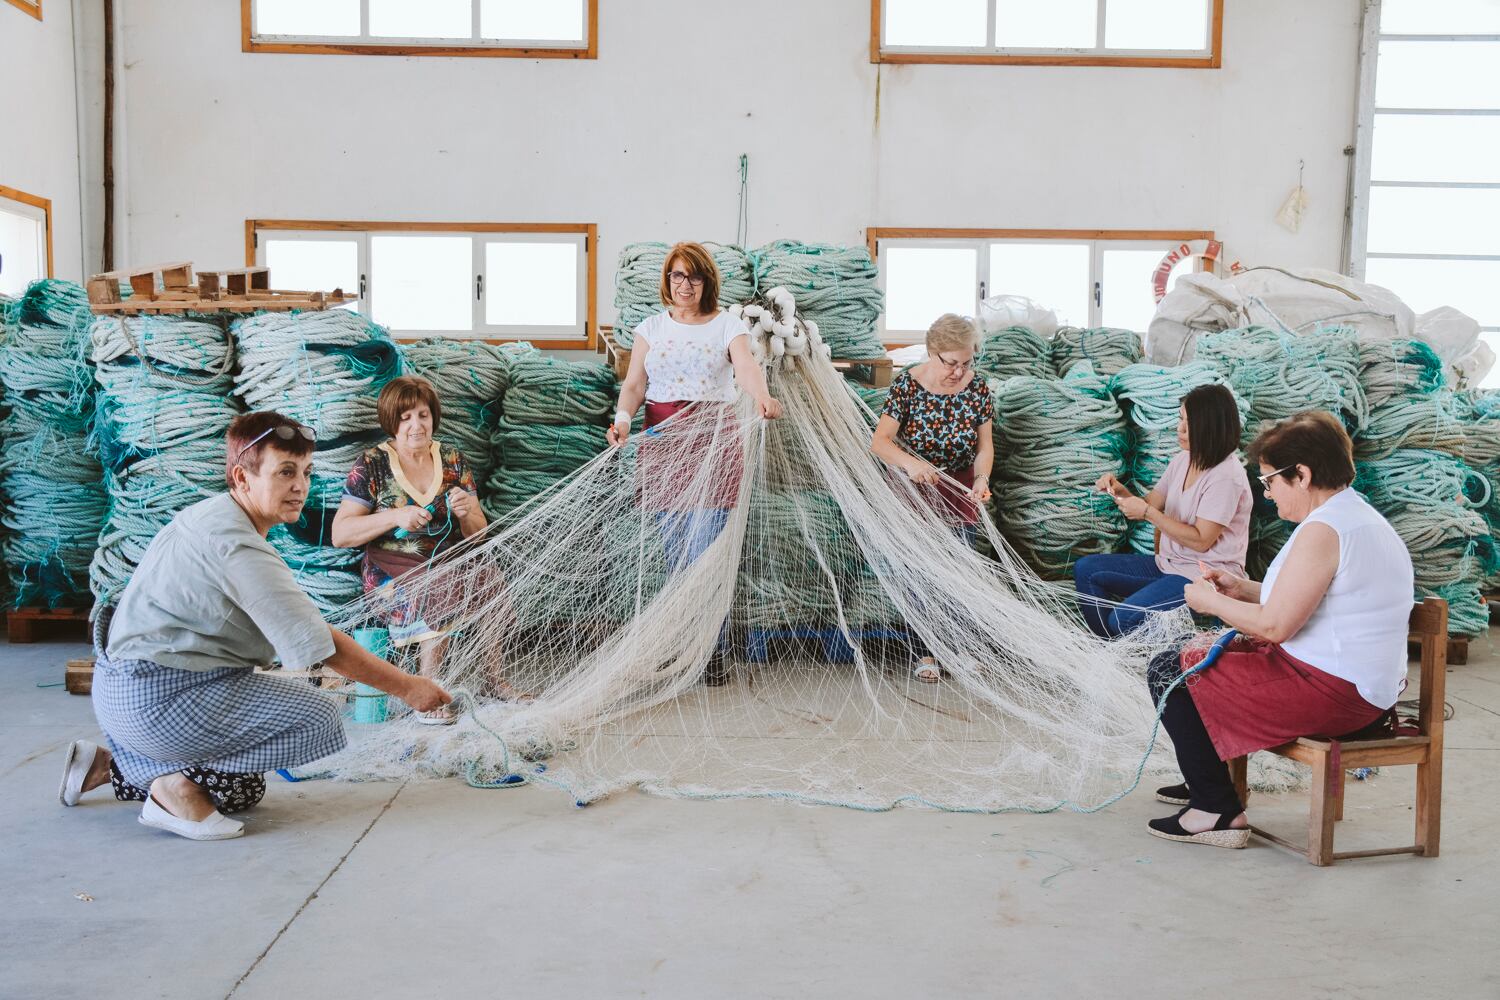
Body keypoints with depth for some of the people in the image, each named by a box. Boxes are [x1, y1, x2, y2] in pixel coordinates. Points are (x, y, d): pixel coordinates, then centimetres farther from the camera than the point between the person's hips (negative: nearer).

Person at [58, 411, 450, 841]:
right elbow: (316, 642, -24)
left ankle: (109, 764, 20)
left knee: (243, 791, 25)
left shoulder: (214, 516, 10)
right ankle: (179, 783, -9)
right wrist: (406, 686, -18)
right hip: (156, 698, -11)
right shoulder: (236, 545, -22)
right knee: (322, 719, -17)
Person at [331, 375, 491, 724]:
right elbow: (340, 534, -5)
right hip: (395, 571, -3)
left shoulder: (452, 460, 10)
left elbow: (476, 534, 11)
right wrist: (395, 517, -18)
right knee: (438, 591, -34)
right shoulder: (371, 465, 1)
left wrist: (466, 514, -13)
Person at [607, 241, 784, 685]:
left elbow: (746, 367, -13)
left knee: (704, 552, -9)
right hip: (661, 438, 3)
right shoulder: (651, 327, 14)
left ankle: (711, 651, 2)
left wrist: (763, 397, -36)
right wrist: (622, 418, -16)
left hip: (712, 439, -2)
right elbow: (634, 383, 5)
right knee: (674, 552, 2)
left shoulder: (727, 325, 6)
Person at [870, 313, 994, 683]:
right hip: (913, 486, -2)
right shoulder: (906, 385, -13)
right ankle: (926, 652, 3)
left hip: (959, 488, 2)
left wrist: (981, 478, -21)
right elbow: (879, 441, -19)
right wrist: (909, 462, -38)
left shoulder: (977, 387, -5)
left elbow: (985, 446, -1)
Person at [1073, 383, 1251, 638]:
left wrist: (1147, 512, -20)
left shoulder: (1226, 476, -19)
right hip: (1168, 564, 9)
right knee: (1086, 569, 0)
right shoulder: (1182, 460, 7)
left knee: (1123, 618, -26)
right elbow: (1151, 505, 13)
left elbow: (1201, 541, -19)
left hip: (1206, 576, -9)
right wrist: (1121, 492, -7)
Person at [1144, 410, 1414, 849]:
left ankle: (1218, 809, 0)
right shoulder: (1364, 518, 12)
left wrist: (1212, 602, -7)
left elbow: (1275, 625, -23)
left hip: (1328, 693, -11)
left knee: (1168, 670, -4)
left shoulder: (1322, 530, -21)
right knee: (1203, 655, 26)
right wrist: (1244, 589, 13)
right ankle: (1207, 780, 38)